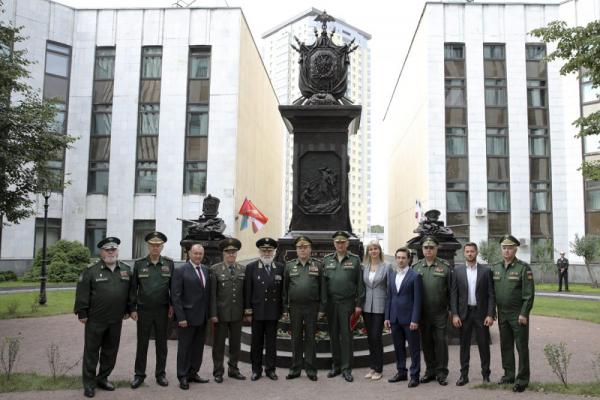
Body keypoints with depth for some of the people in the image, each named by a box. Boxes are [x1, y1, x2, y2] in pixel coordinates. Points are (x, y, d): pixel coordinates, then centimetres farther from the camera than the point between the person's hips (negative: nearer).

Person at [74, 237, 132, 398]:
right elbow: (82, 293, -7)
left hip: (116, 320, 4)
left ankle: (103, 378, 27)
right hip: (95, 319, -3)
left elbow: (130, 292, 10)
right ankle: (89, 383, 15)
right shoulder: (91, 271, -5)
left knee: (111, 351, 12)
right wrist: (82, 313, -10)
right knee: (91, 351, 5)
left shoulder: (126, 270, 5)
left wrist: (127, 310, 8)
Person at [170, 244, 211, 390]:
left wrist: (209, 314, 4)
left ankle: (193, 373, 24)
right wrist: (181, 317, -15)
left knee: (198, 347, 12)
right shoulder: (180, 271, -7)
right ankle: (183, 377, 17)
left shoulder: (206, 270, 8)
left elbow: (208, 293, 10)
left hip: (202, 317, 5)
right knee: (184, 348, 5)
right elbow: (175, 296, -10)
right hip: (187, 317, -5)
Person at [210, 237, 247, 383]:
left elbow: (245, 292, 8)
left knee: (236, 343, 11)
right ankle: (218, 372, 18)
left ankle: (233, 369, 25)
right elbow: (212, 293, -6)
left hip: (237, 313, 3)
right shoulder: (215, 269, -3)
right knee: (219, 343, 6)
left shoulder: (243, 269, 6)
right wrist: (213, 313, -10)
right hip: (221, 313, -3)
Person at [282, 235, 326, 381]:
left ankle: (311, 369, 15)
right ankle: (295, 368, 18)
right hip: (294, 307, 1)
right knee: (296, 338, 8)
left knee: (310, 338, 5)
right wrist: (285, 309, 3)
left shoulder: (317, 265, 3)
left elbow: (322, 287, 3)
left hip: (312, 307, -1)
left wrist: (322, 308, -2)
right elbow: (285, 288, 6)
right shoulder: (289, 265, 6)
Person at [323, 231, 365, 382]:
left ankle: (346, 368, 9)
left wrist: (359, 304, -5)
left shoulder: (355, 260, 2)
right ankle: (335, 366, 21)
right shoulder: (327, 259, 8)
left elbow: (359, 283, -1)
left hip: (347, 303, -2)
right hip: (331, 303, 3)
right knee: (333, 335, 10)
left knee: (346, 335, 1)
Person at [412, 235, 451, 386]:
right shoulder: (416, 267, 5)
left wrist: (451, 309, -3)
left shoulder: (445, 266, -2)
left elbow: (451, 290, 0)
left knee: (441, 342, 3)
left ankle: (442, 373, 15)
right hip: (422, 313, 3)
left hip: (440, 313, -3)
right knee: (426, 342, 11)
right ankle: (430, 371, 24)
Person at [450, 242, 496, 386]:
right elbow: (453, 294, 1)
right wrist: (454, 314, -6)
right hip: (464, 313, 1)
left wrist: (490, 314, -9)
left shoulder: (486, 270, 0)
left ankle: (486, 374, 19)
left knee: (484, 345, 6)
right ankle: (464, 374, 15)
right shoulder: (457, 270, 3)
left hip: (481, 313, -1)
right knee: (464, 345, 6)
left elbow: (491, 294, -1)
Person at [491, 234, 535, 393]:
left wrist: (524, 314, -16)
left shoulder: (523, 267, -8)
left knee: (521, 347, 1)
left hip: (518, 314, -5)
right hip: (502, 314, 5)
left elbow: (529, 293, -11)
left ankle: (522, 380, 9)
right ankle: (508, 375, 24)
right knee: (506, 346, 12)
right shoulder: (495, 267, 7)